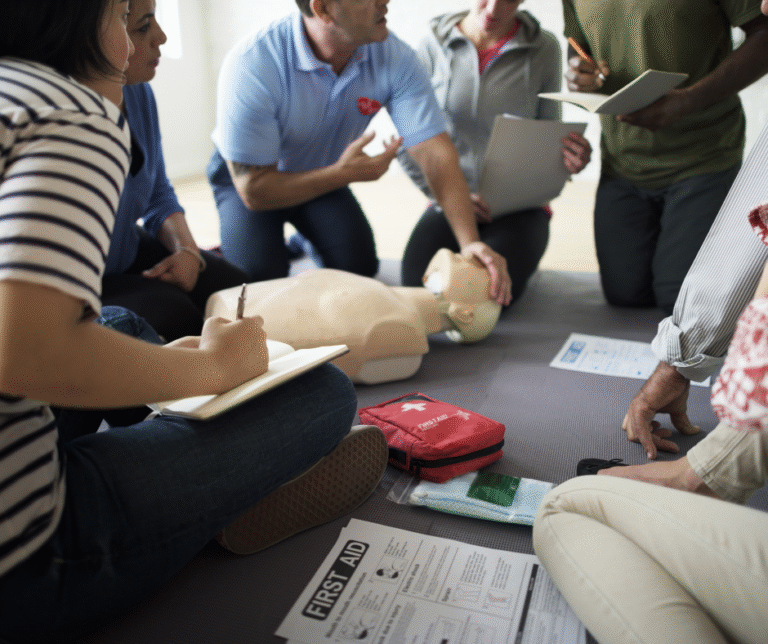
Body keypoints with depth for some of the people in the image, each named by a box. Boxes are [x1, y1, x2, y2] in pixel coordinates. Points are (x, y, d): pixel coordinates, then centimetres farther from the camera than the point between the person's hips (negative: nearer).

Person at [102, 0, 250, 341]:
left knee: (235, 289, -7)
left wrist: (187, 251, -9)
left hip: (129, 251, 7)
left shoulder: (138, 93, -4)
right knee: (174, 313, -26)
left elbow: (159, 196, 7)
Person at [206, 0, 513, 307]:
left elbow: (435, 154, -29)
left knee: (359, 264, -15)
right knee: (258, 278, -20)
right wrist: (343, 174, -36)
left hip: (322, 173, 3)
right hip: (247, 175, -3)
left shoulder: (394, 57, -25)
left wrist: (469, 241, -41)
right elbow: (254, 191, -30)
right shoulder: (250, 65, -35)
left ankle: (304, 242, 19)